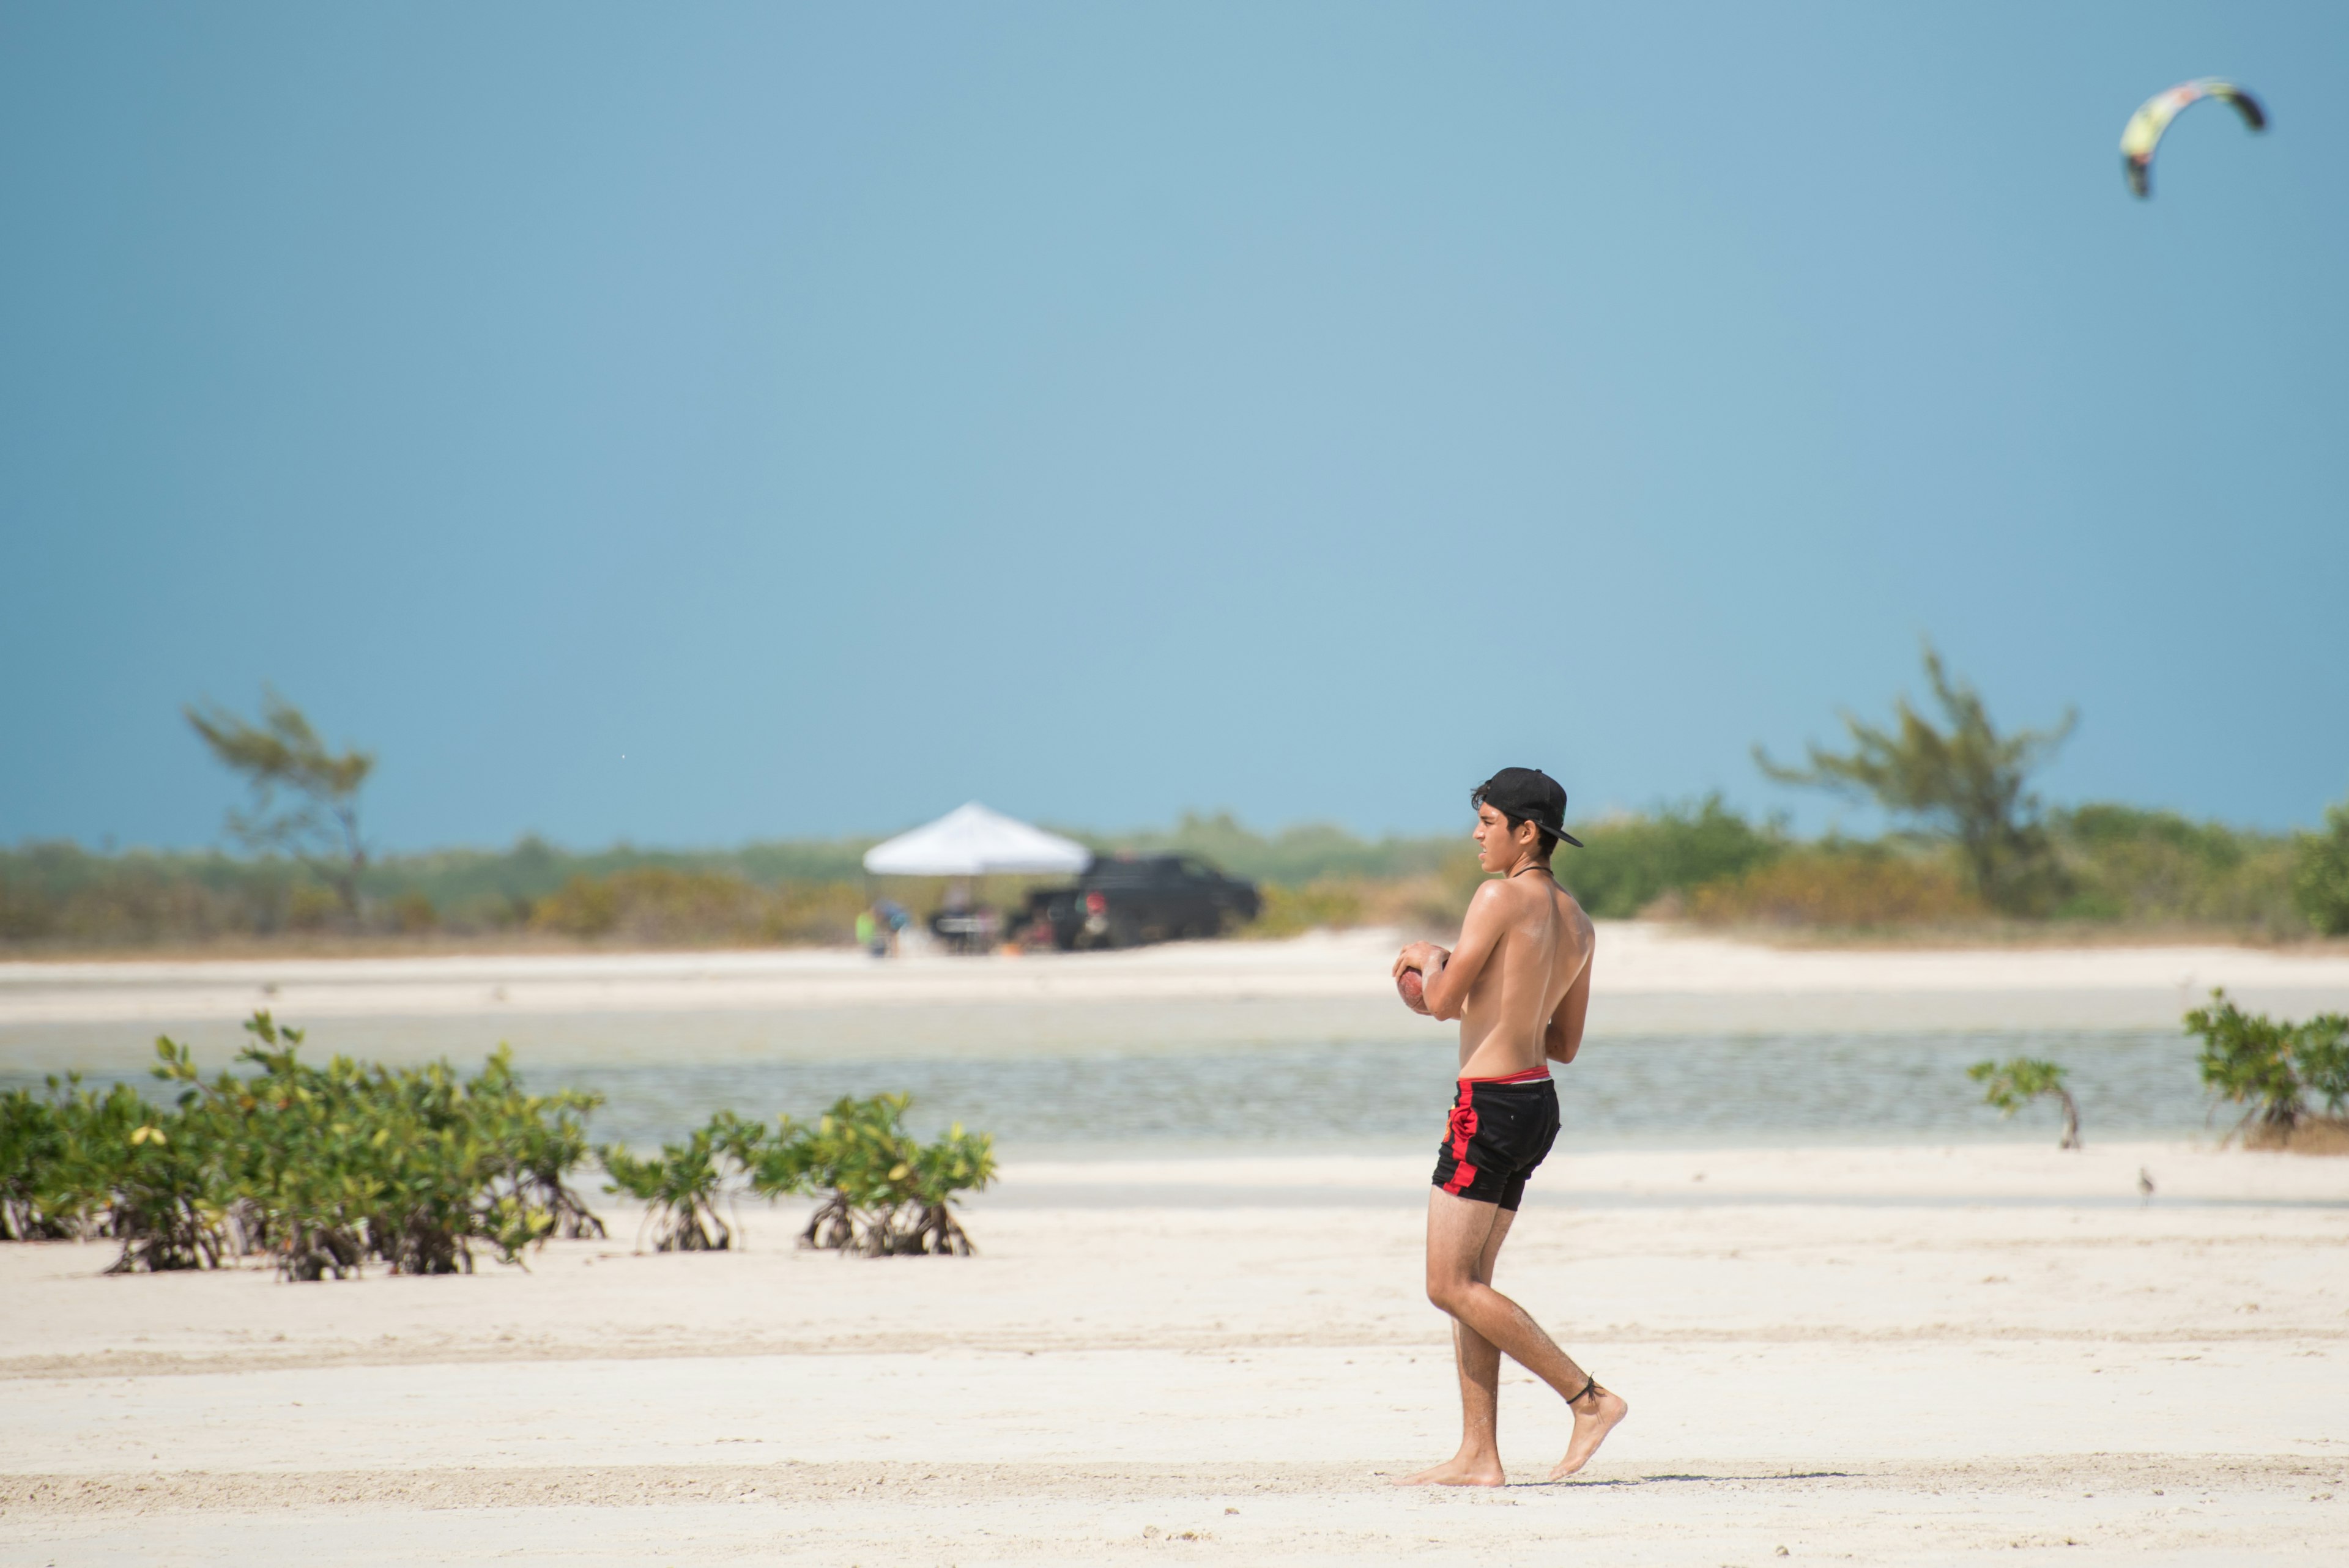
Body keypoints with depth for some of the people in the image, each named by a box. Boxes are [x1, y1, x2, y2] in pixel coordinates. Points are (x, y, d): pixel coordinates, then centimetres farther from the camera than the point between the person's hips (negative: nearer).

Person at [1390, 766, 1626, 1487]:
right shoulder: (1576, 921, 12)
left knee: (1451, 1286, -6)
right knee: (1467, 1285, 11)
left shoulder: (1501, 898, -13)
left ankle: (1589, 1397, -8)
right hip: (1537, 1101, 9)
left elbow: (1444, 1002, -14)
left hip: (1491, 1104, -9)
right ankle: (1477, 1455, 8)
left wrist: (1428, 961, 6)